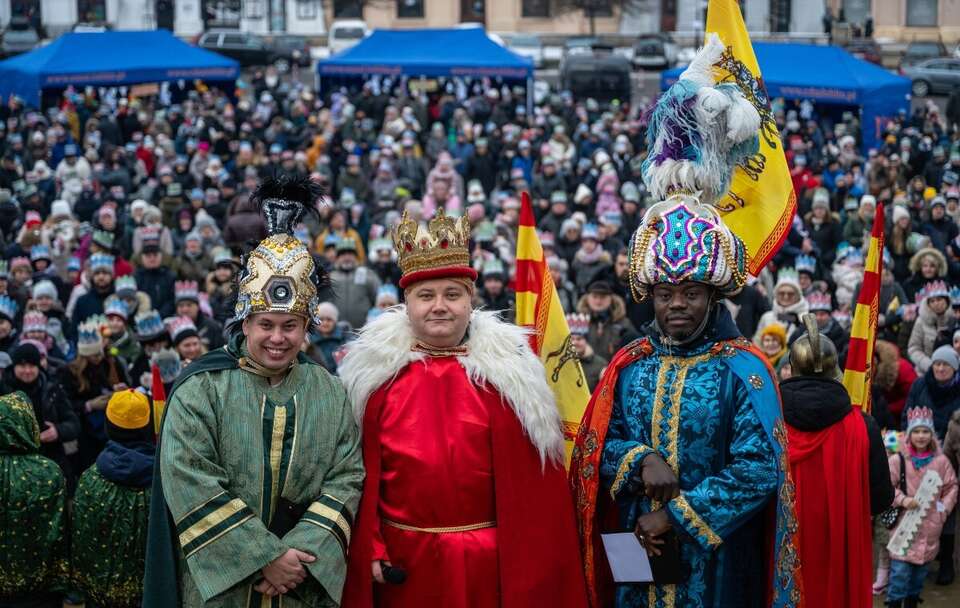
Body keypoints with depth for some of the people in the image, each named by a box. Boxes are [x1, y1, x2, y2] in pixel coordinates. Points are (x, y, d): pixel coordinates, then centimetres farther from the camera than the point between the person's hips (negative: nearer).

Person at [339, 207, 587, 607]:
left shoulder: (505, 371, -2)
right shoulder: (376, 371, 1)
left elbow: (532, 482, -2)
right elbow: (360, 473, 2)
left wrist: (531, 568, -6)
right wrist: (370, 550, -5)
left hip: (489, 561, 0)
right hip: (402, 563, 1)